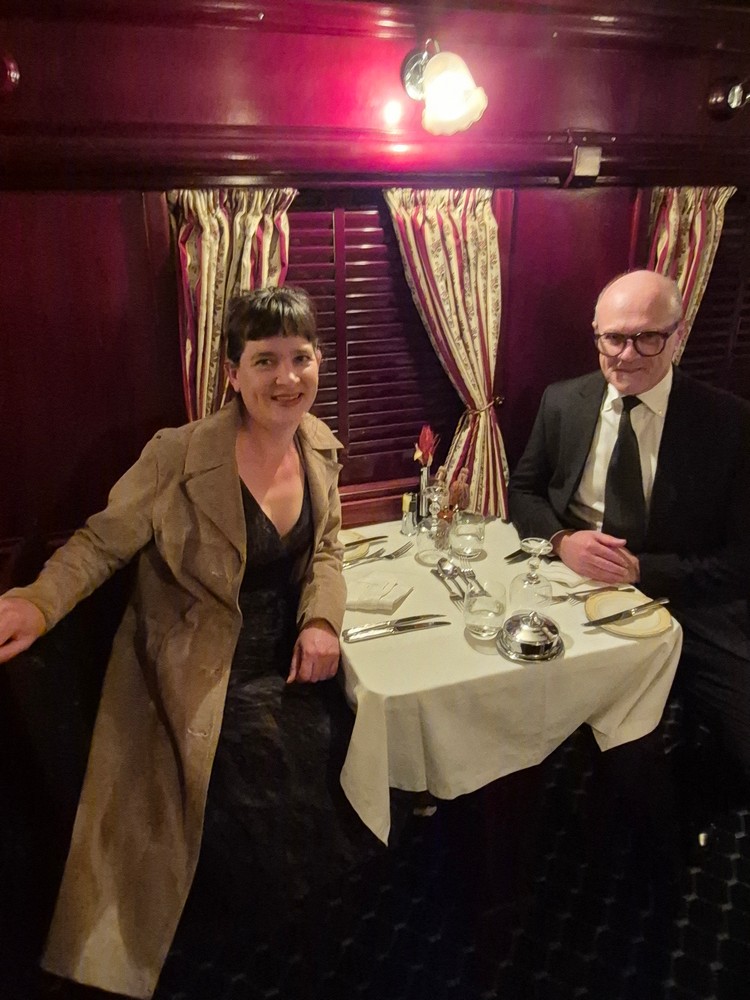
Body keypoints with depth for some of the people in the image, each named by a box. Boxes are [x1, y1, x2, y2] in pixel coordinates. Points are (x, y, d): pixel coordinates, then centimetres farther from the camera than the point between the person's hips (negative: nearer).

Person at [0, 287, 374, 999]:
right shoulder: (181, 456, -20)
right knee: (270, 793, -16)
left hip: (289, 655, 6)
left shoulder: (320, 445, -3)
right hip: (205, 673, -5)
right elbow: (102, 541, -11)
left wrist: (321, 620, -9)